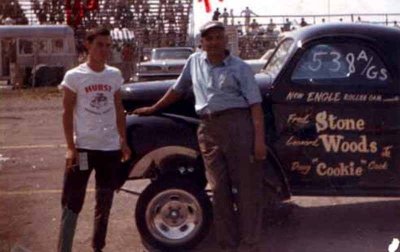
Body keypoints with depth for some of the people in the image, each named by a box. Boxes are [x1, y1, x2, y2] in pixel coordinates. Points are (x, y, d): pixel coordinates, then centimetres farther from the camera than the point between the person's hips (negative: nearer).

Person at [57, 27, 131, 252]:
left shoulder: (114, 75, 5)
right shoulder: (74, 76, -7)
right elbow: (67, 113, -5)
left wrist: (123, 141, 8)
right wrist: (71, 147, -11)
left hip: (110, 148, 4)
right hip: (83, 147, -4)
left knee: (105, 203, 14)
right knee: (72, 203, -1)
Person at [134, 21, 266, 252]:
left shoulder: (240, 67, 1)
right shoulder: (194, 62, 15)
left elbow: (255, 104, -4)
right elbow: (178, 90, 29)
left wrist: (259, 139, -13)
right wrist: (154, 108, 35)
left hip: (239, 126, -4)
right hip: (208, 129, 4)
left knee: (247, 188, -1)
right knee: (220, 190, 6)